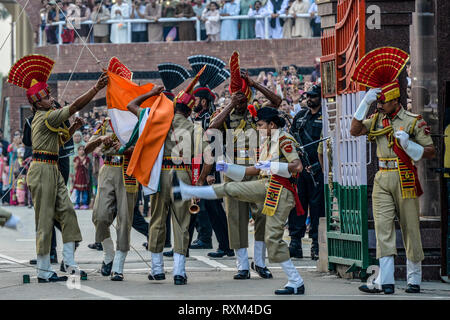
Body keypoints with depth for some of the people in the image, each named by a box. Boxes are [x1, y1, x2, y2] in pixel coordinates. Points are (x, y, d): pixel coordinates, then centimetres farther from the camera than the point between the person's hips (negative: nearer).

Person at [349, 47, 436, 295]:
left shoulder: (413, 122, -2)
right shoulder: (377, 120, 12)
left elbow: (431, 152, -3)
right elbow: (355, 131, 1)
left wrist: (408, 144, -19)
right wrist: (365, 103, -3)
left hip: (405, 179, -4)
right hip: (382, 180, 4)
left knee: (410, 228, 2)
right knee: (383, 228, -6)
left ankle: (414, 279, 12)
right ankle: (385, 281, -9)